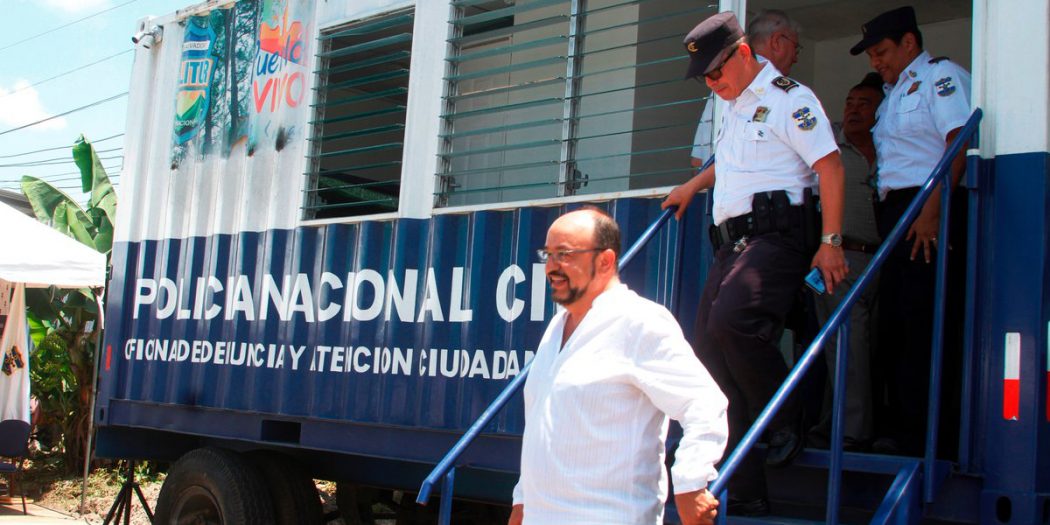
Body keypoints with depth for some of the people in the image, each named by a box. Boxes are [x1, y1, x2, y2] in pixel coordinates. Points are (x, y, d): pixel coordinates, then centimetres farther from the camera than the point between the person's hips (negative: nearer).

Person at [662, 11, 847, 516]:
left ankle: (786, 419, -7)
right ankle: (742, 494, 5)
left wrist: (830, 241, -16)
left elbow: (830, 165, -11)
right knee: (713, 358, 0)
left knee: (729, 321, -32)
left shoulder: (787, 98, -4)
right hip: (732, 243, 9)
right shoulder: (734, 107, 23)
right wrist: (692, 186, 48)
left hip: (776, 236, -9)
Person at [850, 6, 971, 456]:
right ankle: (899, 429, 14)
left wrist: (931, 210, -23)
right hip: (895, 213, 9)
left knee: (926, 328, -9)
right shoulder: (892, 94, 25)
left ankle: (925, 436, -5)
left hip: (930, 215, -9)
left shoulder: (941, 75, -2)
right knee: (893, 326, 8)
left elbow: (958, 145, -16)